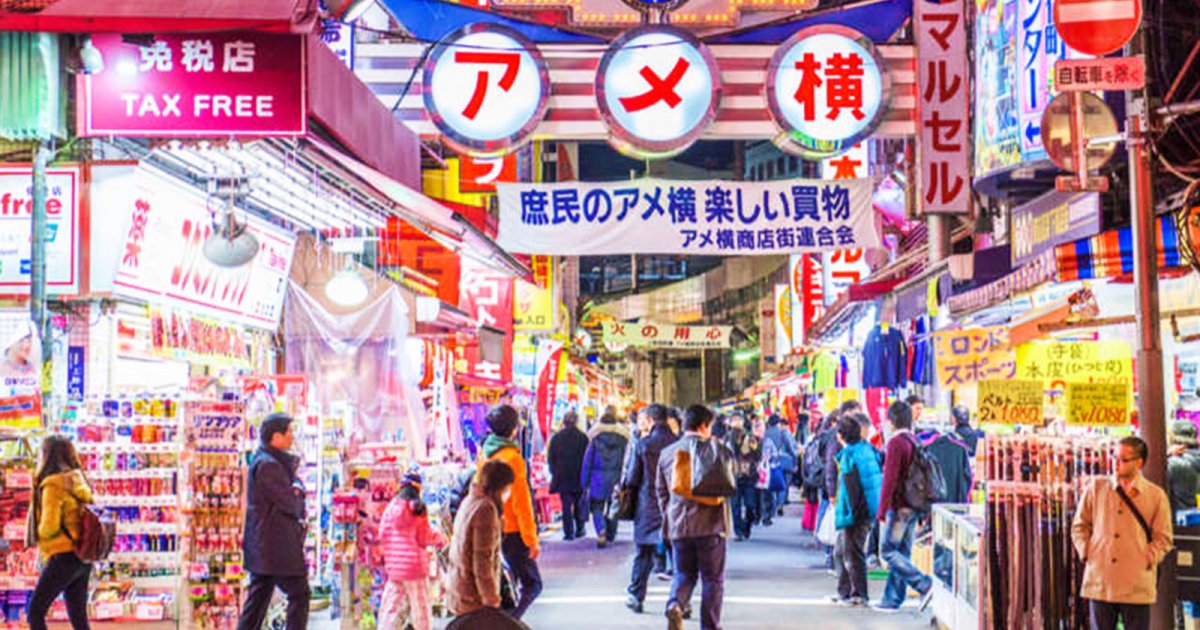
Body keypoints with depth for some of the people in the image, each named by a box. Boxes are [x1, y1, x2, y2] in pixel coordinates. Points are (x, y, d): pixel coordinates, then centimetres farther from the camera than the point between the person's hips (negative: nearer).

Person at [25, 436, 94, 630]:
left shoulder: (53, 485, -12)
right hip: (83, 559, 7)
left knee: (35, 612, 4)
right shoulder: (79, 482, 10)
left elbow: (49, 526, -16)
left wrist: (36, 533, 3)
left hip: (64, 556, -7)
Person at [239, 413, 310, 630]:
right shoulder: (267, 465, -17)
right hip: (277, 545, -10)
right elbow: (290, 503, -17)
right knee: (299, 593, -4)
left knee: (258, 596, 12)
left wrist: (295, 490, -2)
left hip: (262, 545, 10)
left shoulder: (267, 461, 17)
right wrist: (297, 492, 1)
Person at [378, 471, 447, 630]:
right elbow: (424, 538, -9)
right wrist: (439, 537, 9)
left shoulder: (391, 507, 1)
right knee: (420, 606, 5)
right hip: (415, 565, -4)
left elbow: (382, 535, 2)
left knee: (390, 605, 9)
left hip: (394, 565, 4)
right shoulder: (418, 509, -9)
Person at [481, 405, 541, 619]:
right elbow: (521, 502, -18)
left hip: (490, 529, 8)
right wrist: (532, 539, -14)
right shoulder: (512, 457, -19)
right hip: (511, 531, -8)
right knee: (532, 584, -2)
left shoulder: (485, 453, 6)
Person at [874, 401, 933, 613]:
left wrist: (882, 509, -16)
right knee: (902, 553, 10)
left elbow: (890, 478, -19)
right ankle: (893, 599, 13)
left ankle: (924, 584, -11)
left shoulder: (896, 442, -14)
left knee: (888, 550, -4)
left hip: (899, 506, -9)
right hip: (914, 507, 9)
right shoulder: (916, 442, 13)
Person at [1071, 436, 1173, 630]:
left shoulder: (1156, 496, 2)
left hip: (1137, 586, -1)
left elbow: (1164, 537, 6)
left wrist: (1148, 560, -6)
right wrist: (1086, 553, 1)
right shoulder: (1096, 488, 6)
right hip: (1099, 582, 1)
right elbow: (1079, 526, 13)